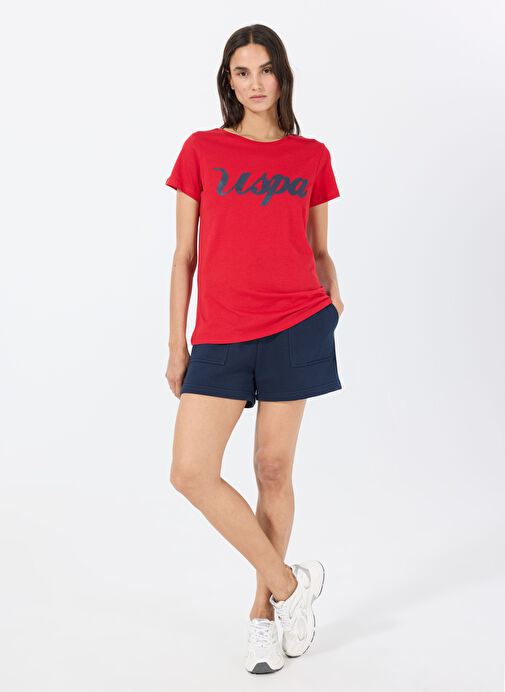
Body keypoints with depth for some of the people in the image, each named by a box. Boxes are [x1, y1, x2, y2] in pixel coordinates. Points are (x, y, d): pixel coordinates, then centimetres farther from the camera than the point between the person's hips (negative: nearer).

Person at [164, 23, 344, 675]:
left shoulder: (311, 155, 10)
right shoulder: (202, 149, 8)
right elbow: (184, 255, 8)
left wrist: (332, 295, -1)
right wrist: (177, 344, 5)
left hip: (295, 326, 0)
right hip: (221, 335, 1)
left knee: (274, 470, 4)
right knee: (191, 473, -9)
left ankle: (263, 610, 22)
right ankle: (289, 583, 9)